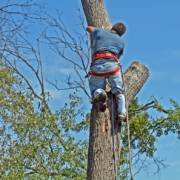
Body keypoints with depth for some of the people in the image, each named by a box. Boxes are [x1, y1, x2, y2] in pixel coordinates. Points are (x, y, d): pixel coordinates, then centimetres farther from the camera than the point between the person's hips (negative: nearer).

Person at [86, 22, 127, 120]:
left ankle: (99, 94, -18)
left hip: (97, 65, 0)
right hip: (112, 65, 0)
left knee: (95, 89, 16)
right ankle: (122, 113, -10)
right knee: (119, 92, 9)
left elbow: (88, 28, 44)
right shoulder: (121, 42, 24)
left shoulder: (100, 31, 25)